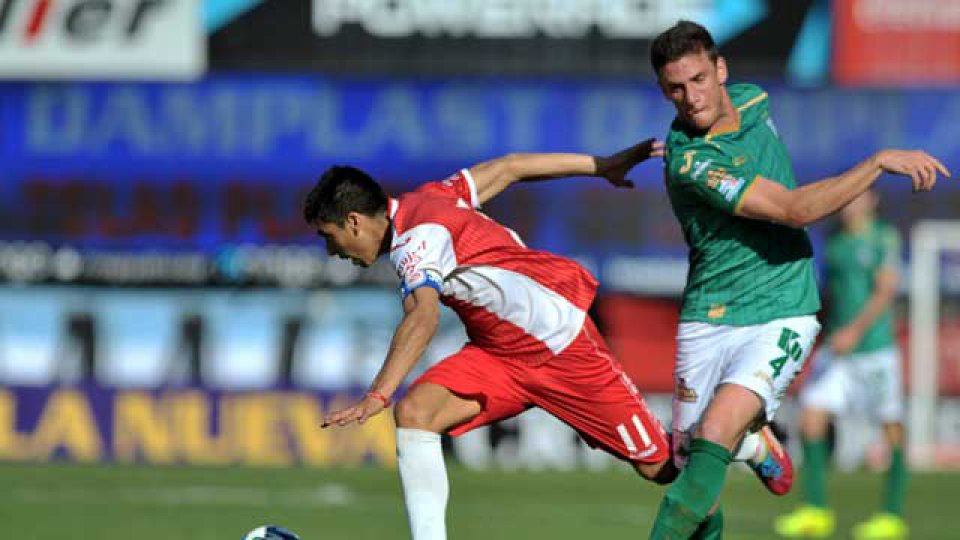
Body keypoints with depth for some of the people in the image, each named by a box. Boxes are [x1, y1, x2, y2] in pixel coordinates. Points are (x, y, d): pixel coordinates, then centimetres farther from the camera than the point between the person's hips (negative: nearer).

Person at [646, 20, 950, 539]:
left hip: (781, 319, 3)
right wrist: (882, 160, -26)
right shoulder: (690, 163, -20)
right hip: (709, 321, -3)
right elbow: (796, 210, -26)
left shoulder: (752, 101, 2)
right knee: (687, 462, 1)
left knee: (716, 431, -22)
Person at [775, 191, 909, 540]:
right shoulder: (834, 241, 11)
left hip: (876, 345, -5)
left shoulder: (884, 239, -6)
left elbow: (885, 291, -15)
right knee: (811, 416, -7)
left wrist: (856, 330, -25)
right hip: (836, 349, 6)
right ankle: (815, 509, -3)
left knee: (892, 429, 0)